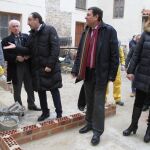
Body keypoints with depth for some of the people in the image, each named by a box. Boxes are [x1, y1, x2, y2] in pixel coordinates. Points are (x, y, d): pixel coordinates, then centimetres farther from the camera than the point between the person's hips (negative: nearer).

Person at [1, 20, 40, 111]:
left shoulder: (26, 37, 5)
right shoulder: (6, 40, 0)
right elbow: (5, 56, -6)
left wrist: (28, 55, -15)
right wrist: (16, 58, -20)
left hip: (27, 66, 2)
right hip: (15, 68, -2)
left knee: (30, 88, 14)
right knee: (17, 90, 9)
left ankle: (31, 105, 32)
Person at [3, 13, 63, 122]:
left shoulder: (50, 30, -7)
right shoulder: (32, 34, 12)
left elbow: (55, 48, -15)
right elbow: (28, 50, 11)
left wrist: (50, 65, -20)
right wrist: (16, 47, -5)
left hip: (50, 67, -6)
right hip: (37, 67, 6)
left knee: (54, 90, 3)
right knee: (40, 90, 12)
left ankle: (59, 113, 16)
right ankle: (45, 112, 28)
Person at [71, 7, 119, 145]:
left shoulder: (109, 31, -8)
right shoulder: (86, 31, 10)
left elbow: (114, 55, -9)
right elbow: (80, 52, 11)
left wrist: (112, 75, -11)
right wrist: (76, 69, 6)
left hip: (100, 74, -5)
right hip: (87, 72, 6)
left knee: (98, 104, 3)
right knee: (89, 101, 17)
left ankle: (97, 131, 19)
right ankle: (90, 123, 35)